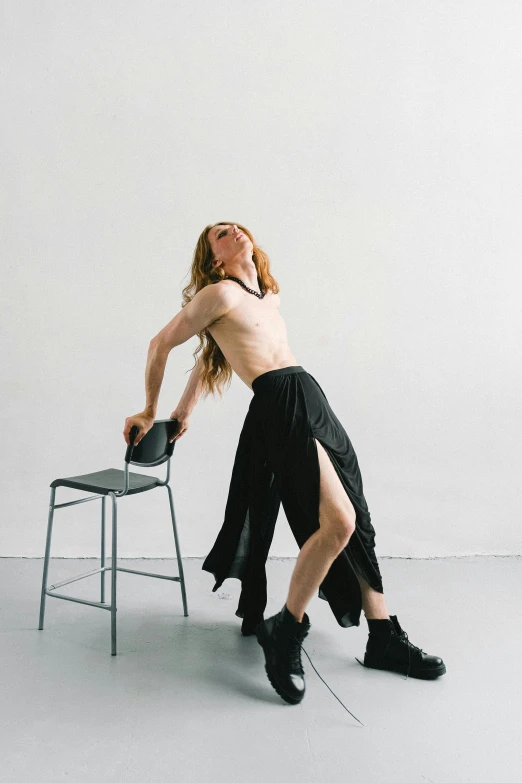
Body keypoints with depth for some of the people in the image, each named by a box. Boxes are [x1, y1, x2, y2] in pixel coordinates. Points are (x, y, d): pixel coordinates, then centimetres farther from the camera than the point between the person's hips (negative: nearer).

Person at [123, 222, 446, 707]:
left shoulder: (267, 295, 23)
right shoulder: (220, 293, -1)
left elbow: (210, 354, 31)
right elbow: (161, 345, 4)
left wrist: (183, 411, 32)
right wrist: (150, 412, 12)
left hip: (311, 398, 9)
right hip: (280, 407, -8)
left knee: (356, 522, 6)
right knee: (337, 521, -21)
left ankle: (383, 638, 15)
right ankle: (284, 634, -5)